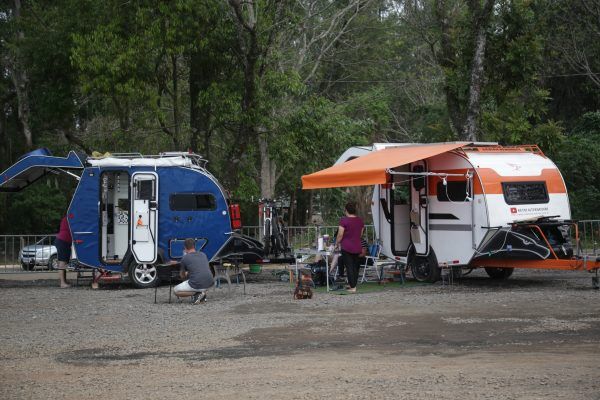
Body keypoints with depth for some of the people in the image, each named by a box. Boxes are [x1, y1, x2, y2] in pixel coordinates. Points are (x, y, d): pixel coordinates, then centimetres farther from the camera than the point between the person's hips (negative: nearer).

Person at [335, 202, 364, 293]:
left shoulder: (344, 220, -14)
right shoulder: (360, 221, 5)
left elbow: (340, 235, -13)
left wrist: (337, 243, 2)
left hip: (346, 247, -5)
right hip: (357, 247, 5)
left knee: (349, 266, -2)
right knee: (355, 266, 15)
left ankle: (352, 287, -6)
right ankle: (353, 284, 23)